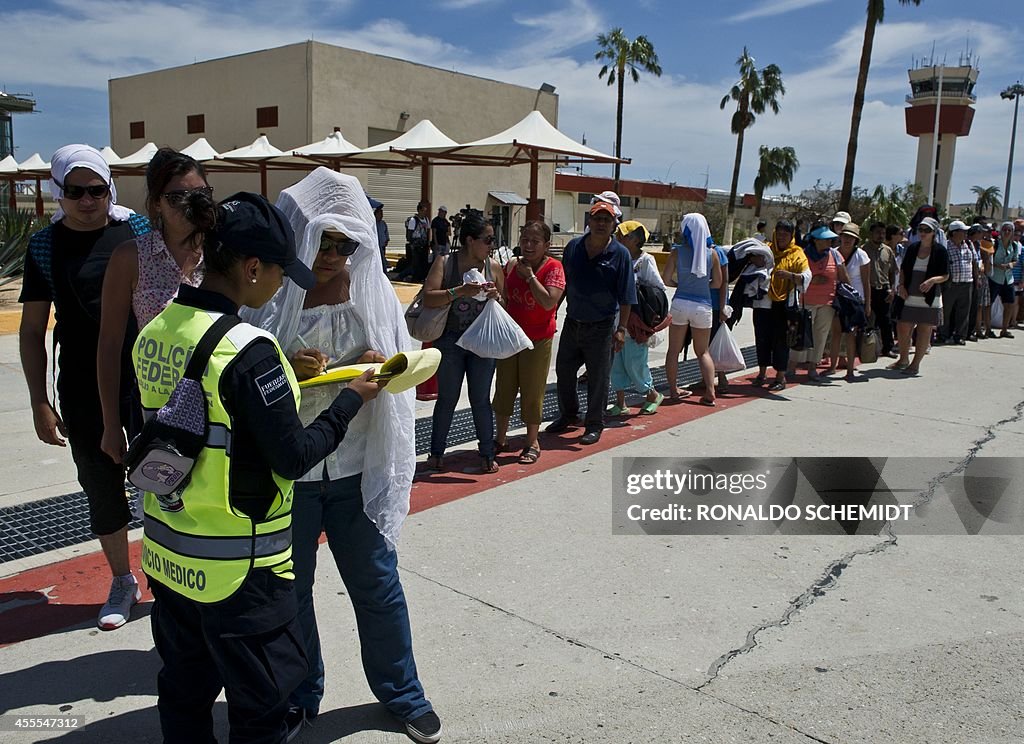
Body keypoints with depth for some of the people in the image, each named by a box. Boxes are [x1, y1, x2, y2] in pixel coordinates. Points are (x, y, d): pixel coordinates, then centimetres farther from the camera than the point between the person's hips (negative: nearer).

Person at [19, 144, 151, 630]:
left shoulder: (138, 230, -1)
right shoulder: (45, 245, 1)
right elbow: (32, 329, 4)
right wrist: (39, 402, 0)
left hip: (144, 380, -1)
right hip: (82, 390, 2)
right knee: (101, 487, 11)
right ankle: (122, 581, 30)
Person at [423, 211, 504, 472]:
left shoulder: (494, 267, 1)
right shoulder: (445, 263, -7)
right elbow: (428, 298, -16)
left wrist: (496, 296, -14)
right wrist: (459, 291, -27)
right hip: (450, 341, -2)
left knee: (481, 399, 8)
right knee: (447, 398, 9)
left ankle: (487, 454, 20)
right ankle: (436, 452, 22)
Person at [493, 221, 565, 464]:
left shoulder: (553, 268, -12)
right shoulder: (512, 265, 3)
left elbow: (549, 302, -26)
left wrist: (529, 275, -21)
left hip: (538, 341, -5)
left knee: (532, 391, 5)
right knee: (504, 387, 13)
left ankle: (532, 442, 21)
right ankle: (500, 439, 28)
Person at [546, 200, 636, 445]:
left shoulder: (620, 254, -8)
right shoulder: (574, 247, 2)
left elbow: (626, 298, -8)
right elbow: (562, 284, 11)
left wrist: (621, 329, -12)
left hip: (601, 327, -4)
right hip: (572, 322, 4)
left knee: (598, 378, 5)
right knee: (563, 371, 14)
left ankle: (595, 425, 20)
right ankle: (568, 415, 33)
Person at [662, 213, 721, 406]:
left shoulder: (677, 251, -5)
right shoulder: (712, 253, -2)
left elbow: (666, 279, -4)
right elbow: (717, 283, 3)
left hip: (680, 303, -1)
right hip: (703, 305, 1)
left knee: (674, 350, 11)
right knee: (703, 352, 14)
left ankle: (673, 390, 15)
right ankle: (710, 392, 4)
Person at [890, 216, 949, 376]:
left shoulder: (939, 251, -4)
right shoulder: (912, 248, 7)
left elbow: (946, 275, -3)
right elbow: (903, 269, 15)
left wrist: (933, 280, -22)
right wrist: (901, 285, 0)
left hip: (929, 298, -4)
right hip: (909, 298, 4)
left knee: (924, 332, 2)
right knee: (902, 329, 6)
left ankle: (915, 364, 11)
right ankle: (903, 359, 25)